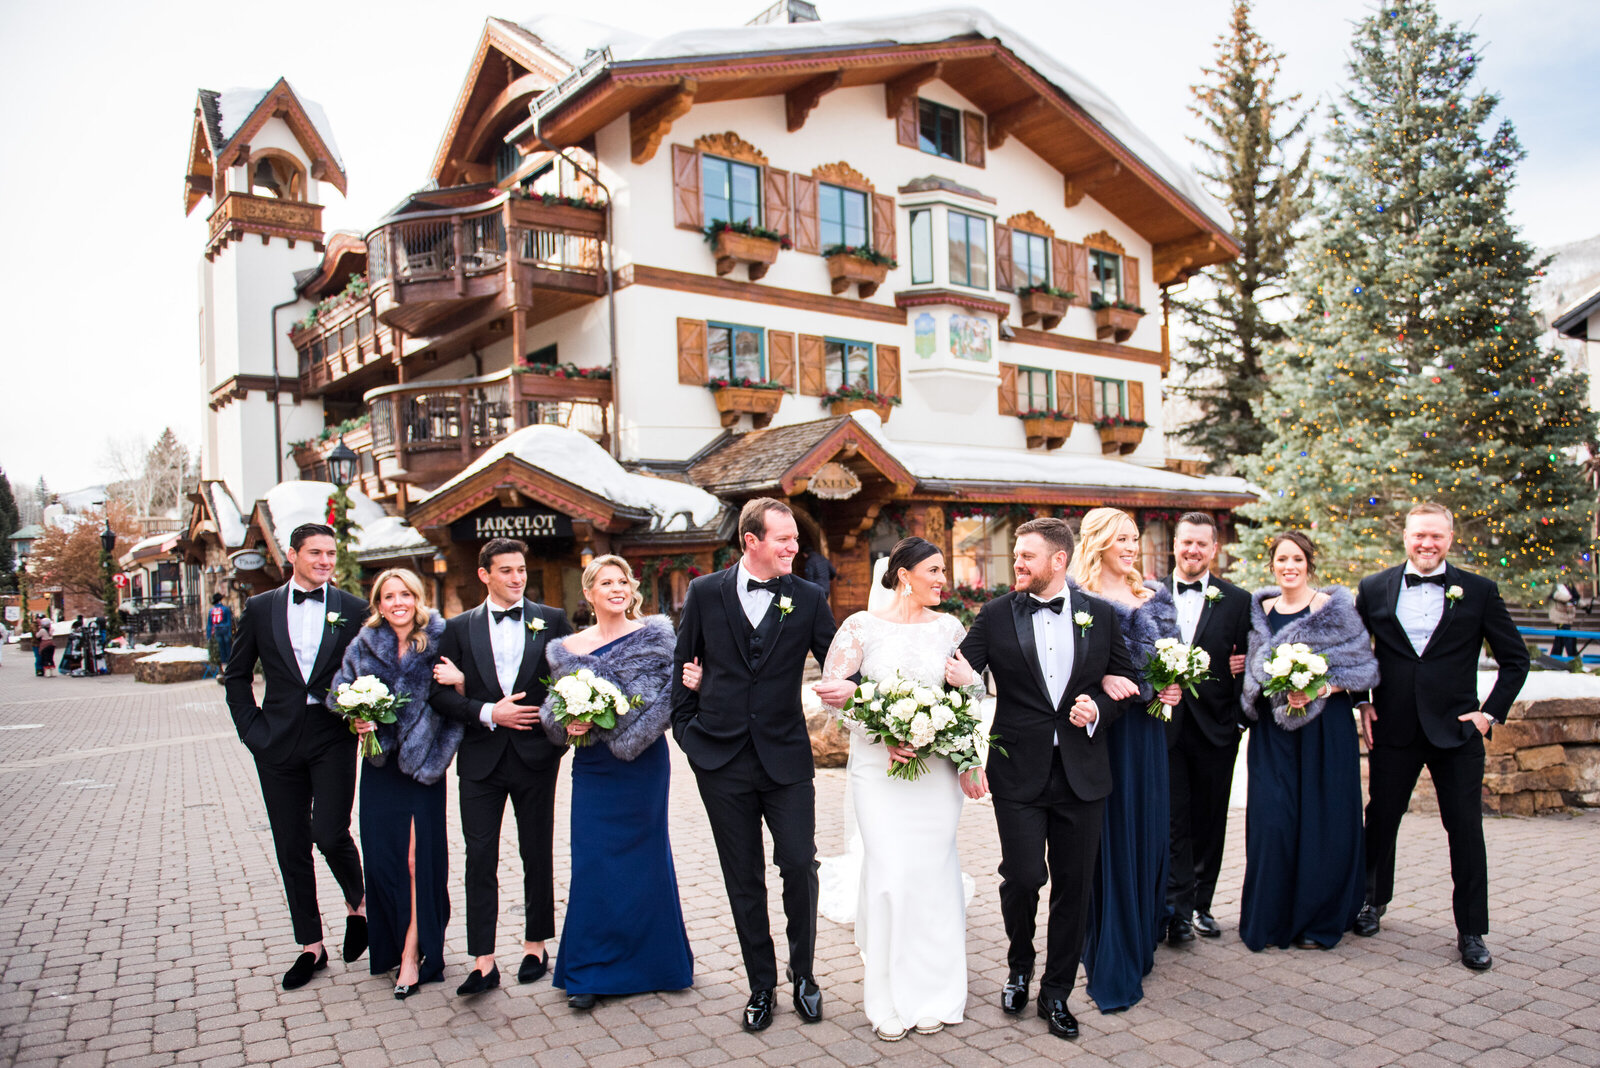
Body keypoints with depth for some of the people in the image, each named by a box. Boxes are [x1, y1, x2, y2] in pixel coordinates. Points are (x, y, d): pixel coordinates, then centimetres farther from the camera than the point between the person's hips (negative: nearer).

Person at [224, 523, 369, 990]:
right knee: (291, 846, 8)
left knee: (330, 834, -11)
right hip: (278, 742, 2)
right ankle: (310, 946, 22)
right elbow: (237, 676, 11)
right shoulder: (260, 608, 5)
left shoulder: (353, 609, 1)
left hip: (333, 740, -2)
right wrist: (252, 729, 2)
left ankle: (356, 903, 20)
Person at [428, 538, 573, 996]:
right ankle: (482, 962, 8)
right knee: (480, 859, 1)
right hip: (481, 758, 0)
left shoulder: (552, 621, 3)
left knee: (537, 855, 11)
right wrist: (488, 712, -13)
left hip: (536, 755, 0)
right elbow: (440, 694, -1)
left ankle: (536, 945, 26)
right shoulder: (459, 628, 5)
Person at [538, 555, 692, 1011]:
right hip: (592, 765, 2)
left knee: (643, 856, 7)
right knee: (591, 862, 3)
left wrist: (613, 720, -19)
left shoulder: (652, 638, -2)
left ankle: (648, 961, 25)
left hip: (642, 763, -2)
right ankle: (589, 972, 16)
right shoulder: (569, 647, 7)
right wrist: (568, 723, -13)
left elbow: (665, 697, -10)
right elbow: (554, 707, 9)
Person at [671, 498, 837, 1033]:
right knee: (744, 880, 10)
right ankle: (761, 984, 26)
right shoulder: (705, 593, 0)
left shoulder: (808, 598, 0)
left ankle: (802, 973, 24)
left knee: (800, 866, -1)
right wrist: (686, 729, 5)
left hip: (786, 757, 0)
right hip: (721, 759, 0)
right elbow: (683, 665, 8)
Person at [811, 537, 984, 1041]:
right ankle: (889, 997, 12)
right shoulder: (861, 626, -2)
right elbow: (831, 689, -4)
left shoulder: (950, 628, 6)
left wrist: (970, 680, -11)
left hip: (938, 767, 2)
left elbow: (975, 693, 13)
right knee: (890, 872, -5)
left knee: (933, 871, 4)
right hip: (878, 766, -2)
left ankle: (932, 994, 18)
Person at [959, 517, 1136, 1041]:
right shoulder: (995, 615, -1)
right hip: (1018, 773, -2)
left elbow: (1125, 680, 12)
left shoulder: (1100, 615, 3)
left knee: (1074, 885, 8)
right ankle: (1019, 966, 27)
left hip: (1083, 774, 2)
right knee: (1022, 877, -4)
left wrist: (1098, 708, -8)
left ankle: (1056, 993, 26)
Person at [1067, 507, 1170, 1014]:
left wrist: (1174, 687, -3)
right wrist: (1102, 679, -26)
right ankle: (1111, 968, 7)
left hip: (1146, 730, 5)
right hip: (1102, 730, -5)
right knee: (1110, 839, -2)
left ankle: (1141, 945, 30)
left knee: (1148, 834, 11)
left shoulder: (1155, 598, 13)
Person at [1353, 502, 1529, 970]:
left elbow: (1515, 658, 5)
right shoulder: (1374, 589, 2)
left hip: (1456, 730, -1)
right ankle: (1374, 900, 35)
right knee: (1381, 818, 12)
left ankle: (1471, 932, 17)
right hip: (1393, 729, 1)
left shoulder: (1478, 591, -1)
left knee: (1466, 829, 3)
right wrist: (1361, 701, 4)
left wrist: (1491, 712, -2)